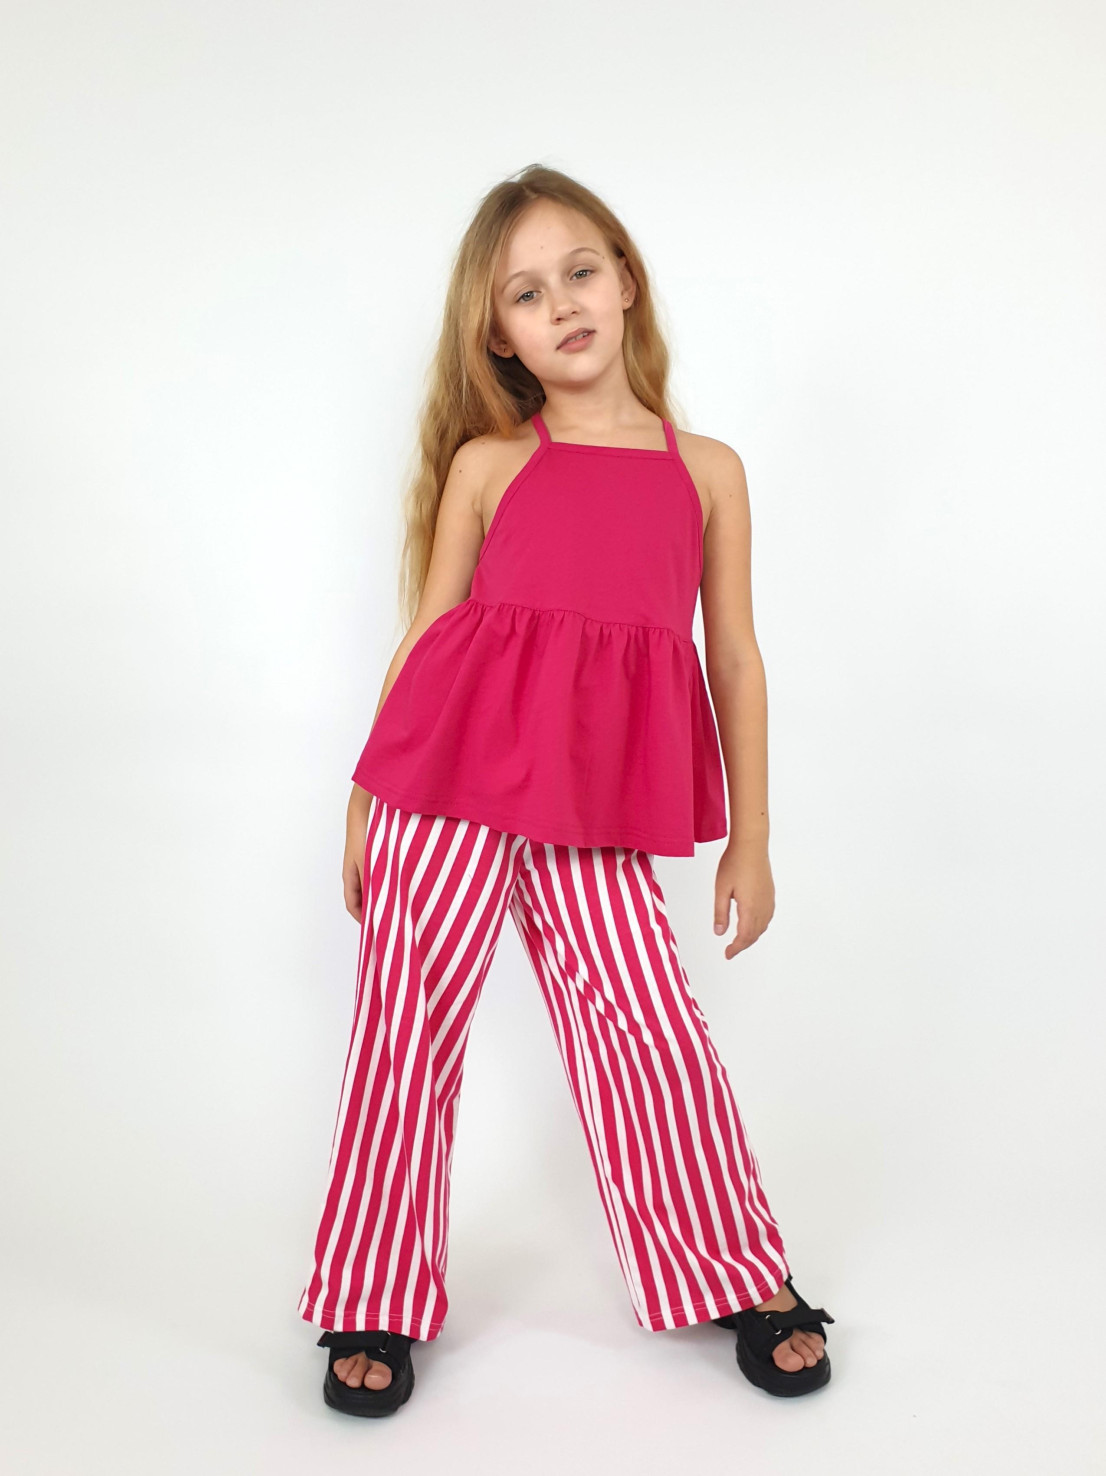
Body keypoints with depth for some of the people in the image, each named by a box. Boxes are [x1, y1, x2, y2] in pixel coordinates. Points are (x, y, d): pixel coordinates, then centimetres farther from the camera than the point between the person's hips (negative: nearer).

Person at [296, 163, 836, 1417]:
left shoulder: (706, 469, 9)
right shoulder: (488, 465, 5)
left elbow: (734, 657, 11)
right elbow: (423, 639, 7)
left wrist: (749, 837, 11)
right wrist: (368, 807, 8)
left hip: (598, 808, 0)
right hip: (455, 788, 0)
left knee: (647, 1018, -1)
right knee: (408, 1024, 3)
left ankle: (743, 1276, 22)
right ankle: (376, 1304, 20)